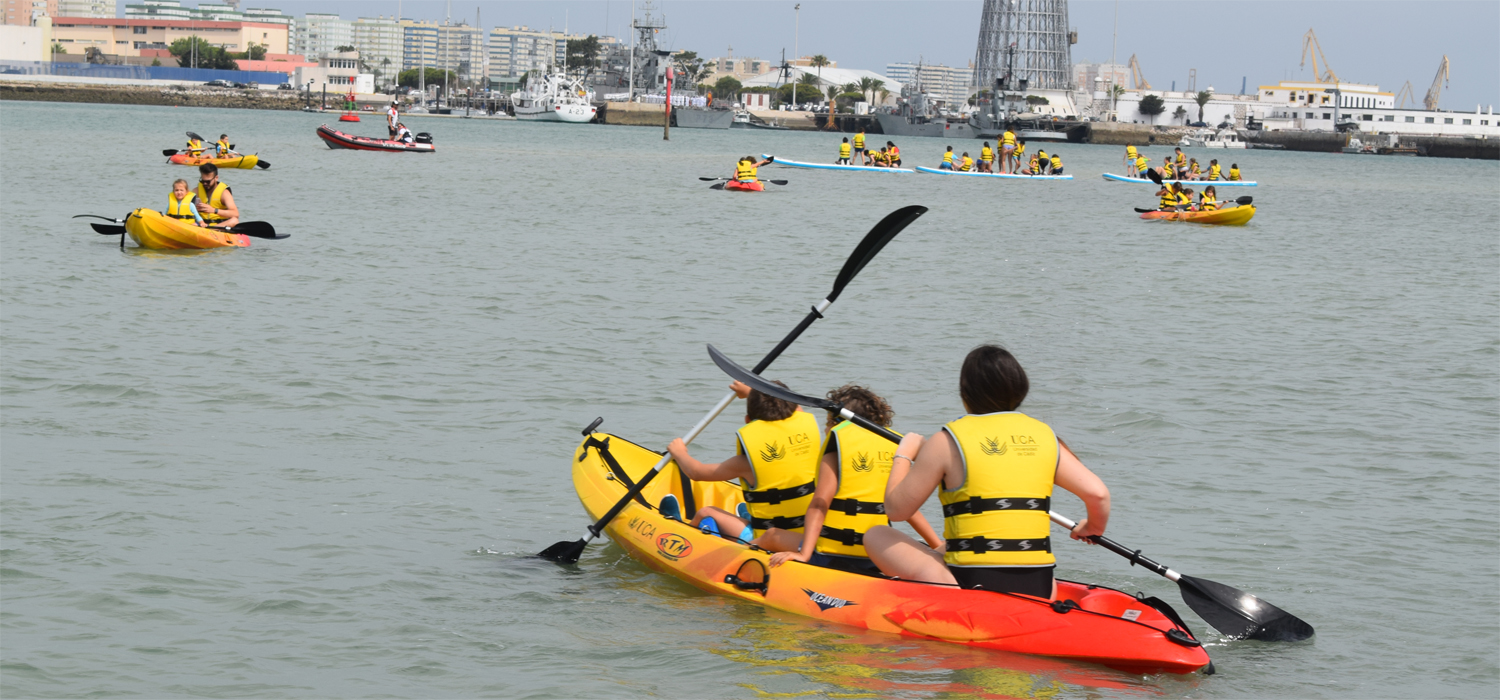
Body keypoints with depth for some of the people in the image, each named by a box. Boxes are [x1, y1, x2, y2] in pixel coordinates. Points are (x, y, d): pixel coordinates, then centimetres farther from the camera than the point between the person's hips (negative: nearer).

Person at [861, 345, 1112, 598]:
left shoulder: (947, 441, -4)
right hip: (1038, 588, 5)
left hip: (973, 585, -5)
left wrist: (903, 455, 17)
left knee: (876, 535, 6)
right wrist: (1094, 528, 24)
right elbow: (1097, 493, 1)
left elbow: (896, 508, 0)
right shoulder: (1044, 436, 7)